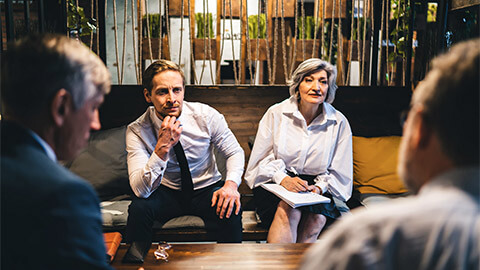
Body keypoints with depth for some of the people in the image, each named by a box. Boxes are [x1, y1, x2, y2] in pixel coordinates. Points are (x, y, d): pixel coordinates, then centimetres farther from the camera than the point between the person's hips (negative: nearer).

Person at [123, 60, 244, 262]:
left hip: (207, 190, 0)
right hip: (166, 194, 0)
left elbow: (235, 152, -4)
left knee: (230, 210, -30)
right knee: (139, 207, -30)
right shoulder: (137, 131, -17)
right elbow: (141, 190, -26)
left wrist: (231, 183, -25)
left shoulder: (206, 115, -14)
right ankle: (135, 260, -6)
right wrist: (162, 148, -39)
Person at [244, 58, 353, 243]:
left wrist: (320, 187, -11)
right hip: (275, 184, -1)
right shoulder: (276, 113, 0)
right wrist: (283, 179, -18)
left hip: (318, 188, 1)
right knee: (289, 211, -33)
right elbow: (261, 160, -1)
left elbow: (339, 173, 8)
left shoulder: (339, 122, 3)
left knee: (316, 218, -31)